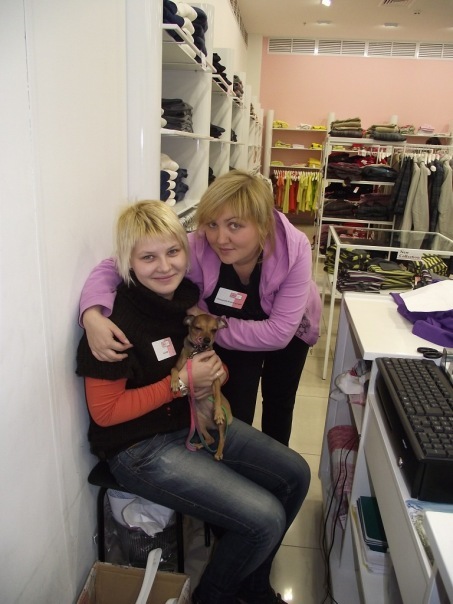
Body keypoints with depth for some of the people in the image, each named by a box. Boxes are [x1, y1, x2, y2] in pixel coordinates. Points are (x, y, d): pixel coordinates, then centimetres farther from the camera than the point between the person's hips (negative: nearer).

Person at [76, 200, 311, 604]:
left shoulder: (190, 295, -1)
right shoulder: (116, 318, -22)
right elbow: (104, 411, -18)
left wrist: (215, 374, -11)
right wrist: (182, 381, -21)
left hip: (197, 421, 8)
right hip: (141, 446, -8)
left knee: (295, 475, 8)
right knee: (264, 518, -15)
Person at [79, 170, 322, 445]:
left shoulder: (294, 248, -38)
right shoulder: (196, 248, -38)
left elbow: (279, 332, -37)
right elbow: (115, 265, -33)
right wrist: (93, 314, -51)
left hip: (289, 331, 1)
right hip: (231, 330, -1)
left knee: (279, 401, 21)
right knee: (236, 413, 0)